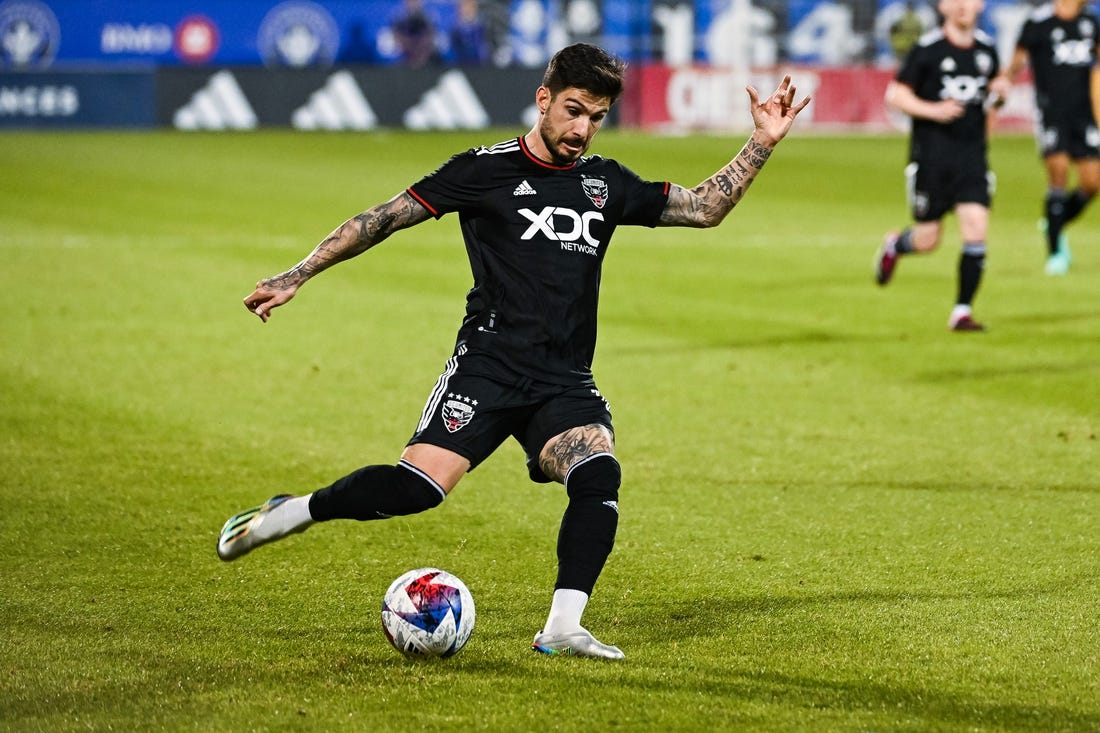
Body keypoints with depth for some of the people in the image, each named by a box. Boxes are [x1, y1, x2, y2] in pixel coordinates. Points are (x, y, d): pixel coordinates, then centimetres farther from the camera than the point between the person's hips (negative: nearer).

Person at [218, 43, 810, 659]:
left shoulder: (607, 184, 14)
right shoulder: (487, 170, 1)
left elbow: (705, 208, 22)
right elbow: (385, 219, 3)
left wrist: (763, 143, 11)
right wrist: (297, 276, 1)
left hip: (566, 383, 4)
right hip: (489, 364, -4)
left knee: (599, 474, -25)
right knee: (419, 486, -21)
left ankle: (563, 627, -22)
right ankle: (293, 514, 2)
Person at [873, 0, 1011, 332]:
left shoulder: (986, 49, 7)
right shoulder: (927, 49, -8)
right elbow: (896, 95, -4)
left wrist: (998, 91, -1)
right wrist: (933, 110, -19)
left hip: (972, 155, 3)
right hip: (931, 157, -3)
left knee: (976, 232, -10)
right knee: (927, 239, 3)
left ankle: (962, 312, -1)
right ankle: (893, 246, 40)